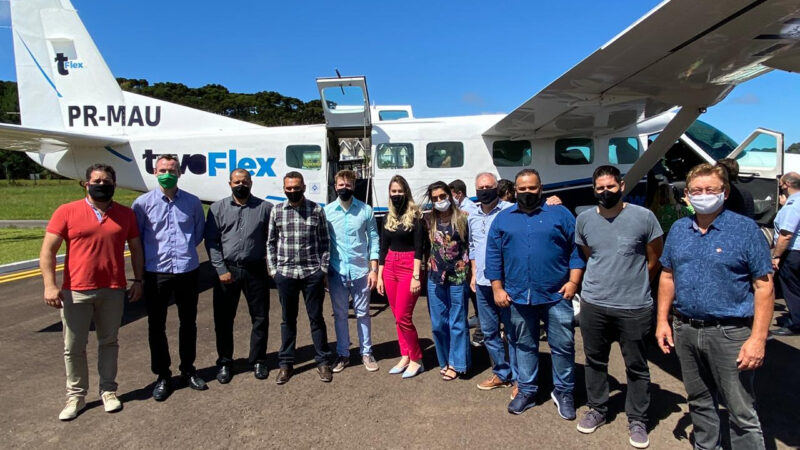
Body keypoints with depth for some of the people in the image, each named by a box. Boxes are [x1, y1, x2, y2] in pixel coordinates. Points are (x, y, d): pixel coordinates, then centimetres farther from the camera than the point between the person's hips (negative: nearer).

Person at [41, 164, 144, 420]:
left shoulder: (126, 214, 4)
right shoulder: (67, 212, -2)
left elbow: (135, 248, 9)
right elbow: (48, 250, -3)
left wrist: (138, 280, 4)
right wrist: (50, 285, -12)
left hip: (113, 291, 1)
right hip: (75, 291, -1)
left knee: (109, 342, 12)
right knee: (74, 347, 8)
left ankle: (108, 390, 25)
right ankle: (76, 395, 23)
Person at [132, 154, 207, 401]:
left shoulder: (192, 202, 2)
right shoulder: (143, 202, -2)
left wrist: (186, 249, 9)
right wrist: (150, 258, 5)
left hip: (187, 270, 1)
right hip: (156, 272, -1)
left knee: (188, 322, 12)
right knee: (156, 326, 8)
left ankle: (188, 370, 29)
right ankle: (162, 376, 24)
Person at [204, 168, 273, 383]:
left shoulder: (265, 208, 2)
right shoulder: (217, 208, 4)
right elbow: (211, 241, 0)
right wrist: (221, 269, -7)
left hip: (256, 270, 0)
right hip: (226, 270, 1)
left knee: (260, 318, 8)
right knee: (223, 319, 9)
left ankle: (258, 361, 25)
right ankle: (224, 362, 27)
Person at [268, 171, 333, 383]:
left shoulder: (317, 210, 1)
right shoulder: (276, 211, 4)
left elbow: (325, 242, 4)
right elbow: (271, 242, 9)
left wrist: (323, 269, -1)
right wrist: (273, 269, 3)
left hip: (312, 272, -1)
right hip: (285, 273, 1)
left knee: (316, 318, 8)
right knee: (288, 319, 12)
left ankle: (323, 361, 21)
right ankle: (286, 363, 25)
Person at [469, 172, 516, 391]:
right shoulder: (473, 217, 12)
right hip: (482, 283, 7)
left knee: (512, 330, 4)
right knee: (489, 331, 15)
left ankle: (518, 377, 19)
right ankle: (501, 373, 31)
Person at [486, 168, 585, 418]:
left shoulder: (560, 214, 3)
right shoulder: (503, 218, 7)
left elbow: (577, 249, 1)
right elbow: (493, 256, 6)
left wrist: (573, 281, -9)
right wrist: (497, 288, 0)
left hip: (556, 295, -1)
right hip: (518, 297, 2)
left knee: (563, 345, 7)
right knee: (524, 346, 14)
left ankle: (564, 392, 27)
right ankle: (526, 391, 29)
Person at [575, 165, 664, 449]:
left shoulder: (643, 217, -8)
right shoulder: (584, 219, 2)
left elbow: (655, 260, 3)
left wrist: (634, 285, 10)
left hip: (635, 307, -3)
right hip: (593, 304, 3)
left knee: (637, 367, 11)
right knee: (595, 361, 16)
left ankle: (637, 421, 28)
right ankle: (597, 409, 35)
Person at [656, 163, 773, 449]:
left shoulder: (745, 229, -7)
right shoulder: (679, 229, 7)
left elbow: (764, 286, -9)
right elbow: (668, 277, 12)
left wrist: (758, 338, -15)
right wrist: (662, 320, 7)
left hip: (729, 333, -4)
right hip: (685, 331, 5)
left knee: (742, 413, 3)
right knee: (699, 403, 20)